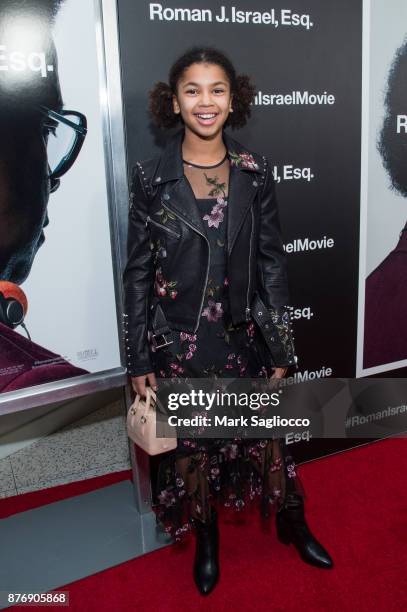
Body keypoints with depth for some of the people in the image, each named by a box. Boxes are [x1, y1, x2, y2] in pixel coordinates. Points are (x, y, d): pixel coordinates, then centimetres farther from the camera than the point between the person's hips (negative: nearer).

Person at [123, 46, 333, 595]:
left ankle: (292, 525, 44)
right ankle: (206, 543, 42)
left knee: (266, 438, 15)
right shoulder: (150, 177, -7)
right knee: (190, 447, 15)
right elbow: (137, 272, -4)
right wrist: (139, 360, -3)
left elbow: (272, 262, 1)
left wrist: (281, 348, 2)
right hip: (178, 343, 0)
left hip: (243, 338, 1)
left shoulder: (254, 173, -3)